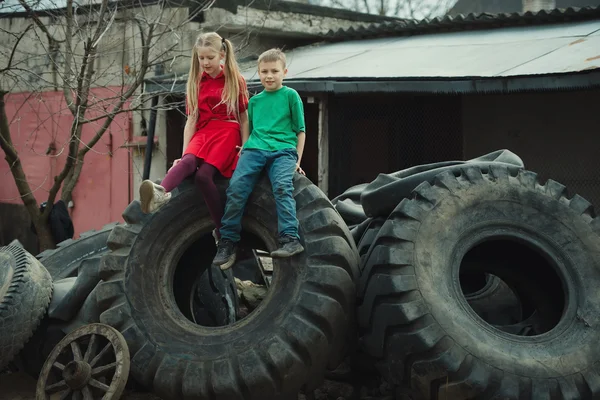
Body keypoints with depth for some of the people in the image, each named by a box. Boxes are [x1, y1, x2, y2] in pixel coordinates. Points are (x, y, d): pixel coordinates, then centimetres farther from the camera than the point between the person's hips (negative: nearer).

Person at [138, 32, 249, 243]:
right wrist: (184, 153, 2)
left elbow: (244, 118, 7)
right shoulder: (195, 83, 15)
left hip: (227, 133, -3)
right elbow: (191, 120, 10)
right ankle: (160, 194, -62)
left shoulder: (235, 80, 7)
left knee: (204, 174, -27)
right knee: (188, 161, -31)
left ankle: (222, 231, -17)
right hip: (202, 133, 3)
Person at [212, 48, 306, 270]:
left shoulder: (291, 95, 10)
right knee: (236, 186, -20)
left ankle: (290, 239, -37)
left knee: (282, 186, -31)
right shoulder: (255, 100, 22)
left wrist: (297, 160, 3)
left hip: (283, 151, -3)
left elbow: (300, 130, 10)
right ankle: (228, 242, -15)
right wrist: (244, 148, 14)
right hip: (254, 149, 3)